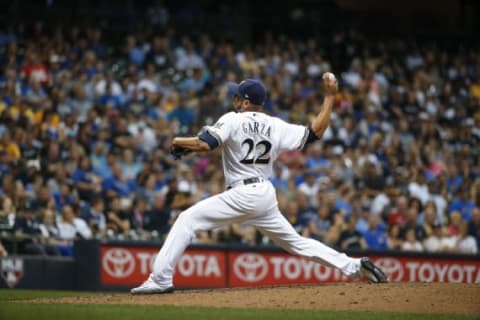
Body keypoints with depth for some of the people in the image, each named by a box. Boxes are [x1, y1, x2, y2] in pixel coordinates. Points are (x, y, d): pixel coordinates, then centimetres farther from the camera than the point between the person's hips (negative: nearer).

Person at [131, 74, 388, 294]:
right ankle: (354, 266, 13)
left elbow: (205, 144, -19)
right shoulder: (276, 126, 8)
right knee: (295, 241, 19)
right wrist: (329, 96, 14)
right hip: (266, 194, 7)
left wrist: (179, 143, 0)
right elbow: (315, 132, 7)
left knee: (187, 220, -4)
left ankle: (160, 279, -15)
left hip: (242, 194, -7)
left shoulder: (233, 120, -7)